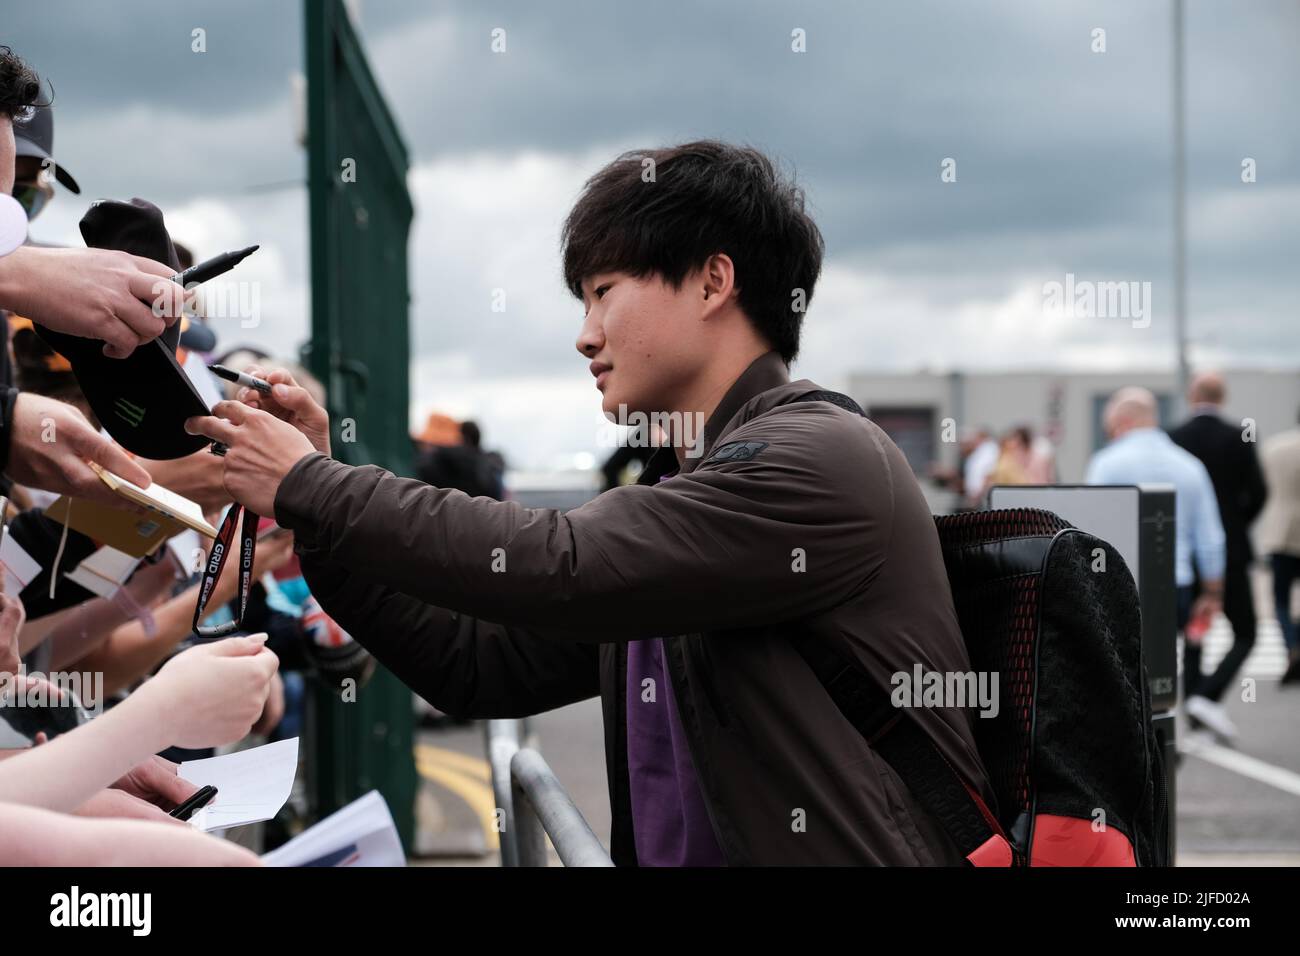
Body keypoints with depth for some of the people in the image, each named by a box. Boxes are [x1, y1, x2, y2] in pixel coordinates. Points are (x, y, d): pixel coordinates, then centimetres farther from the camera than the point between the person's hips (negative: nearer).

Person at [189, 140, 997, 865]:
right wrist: (322, 497, 6)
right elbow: (480, 664, 13)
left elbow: (559, 569, -17)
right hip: (671, 851, 6)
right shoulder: (667, 501, 13)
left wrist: (308, 487, -8)